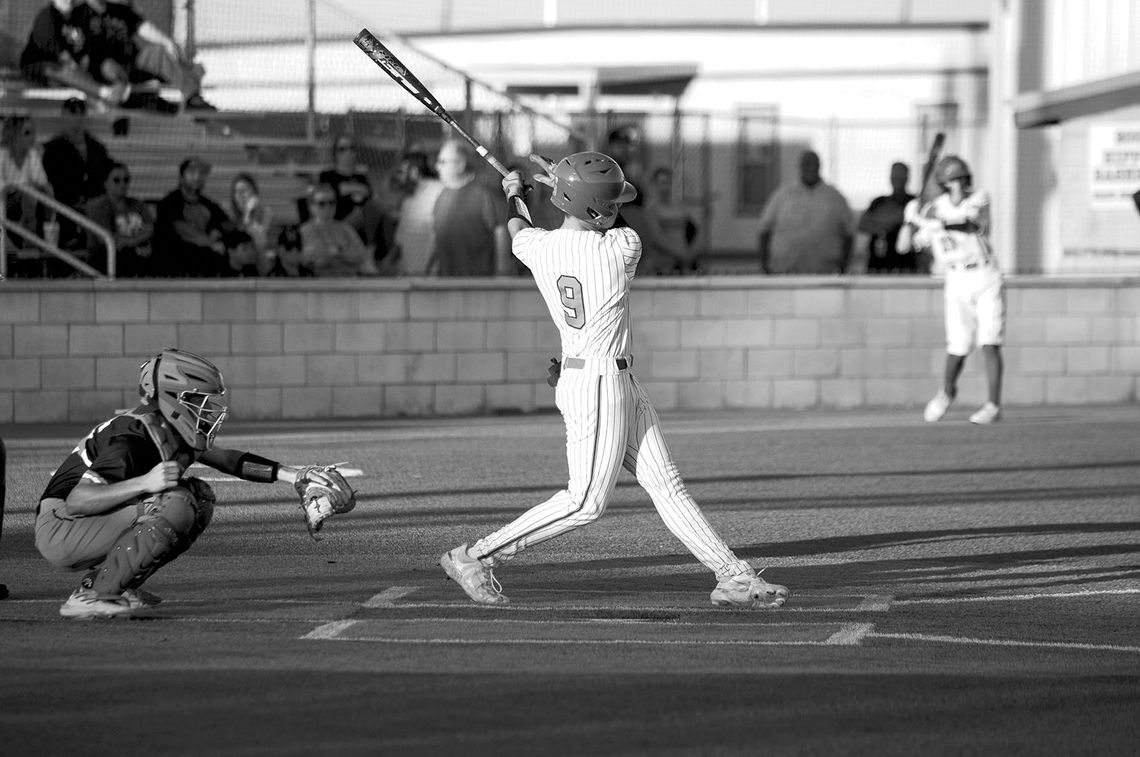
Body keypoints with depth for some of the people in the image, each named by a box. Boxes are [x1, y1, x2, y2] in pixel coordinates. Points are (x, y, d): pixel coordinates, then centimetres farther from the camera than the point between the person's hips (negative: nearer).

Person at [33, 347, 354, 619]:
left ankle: (120, 586, 4)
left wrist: (293, 476, 10)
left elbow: (227, 460, 17)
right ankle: (91, 596, -19)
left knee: (200, 499, 3)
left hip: (94, 526, 9)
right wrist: (146, 482, -39)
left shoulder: (173, 434, 4)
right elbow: (77, 499, -31)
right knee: (173, 506, -25)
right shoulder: (132, 438, -25)